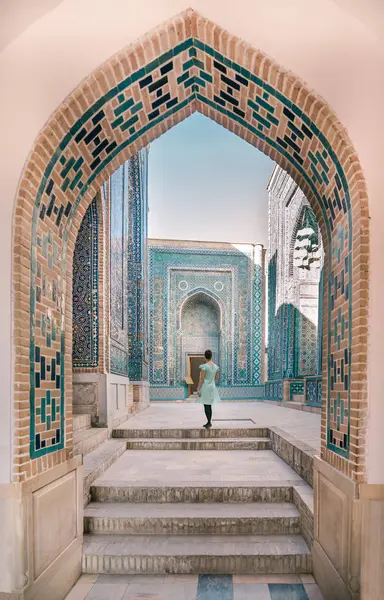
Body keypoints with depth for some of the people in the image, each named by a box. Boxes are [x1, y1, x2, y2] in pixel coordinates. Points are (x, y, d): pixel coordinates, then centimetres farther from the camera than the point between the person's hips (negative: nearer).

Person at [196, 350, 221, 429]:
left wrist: (198, 389, -13)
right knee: (209, 405, 15)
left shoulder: (204, 366, -16)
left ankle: (209, 422, -14)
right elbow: (217, 378, 13)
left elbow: (201, 379, -17)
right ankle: (208, 423, 20)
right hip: (212, 387, 7)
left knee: (206, 405, -5)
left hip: (205, 387, -7)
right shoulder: (215, 366, 5)